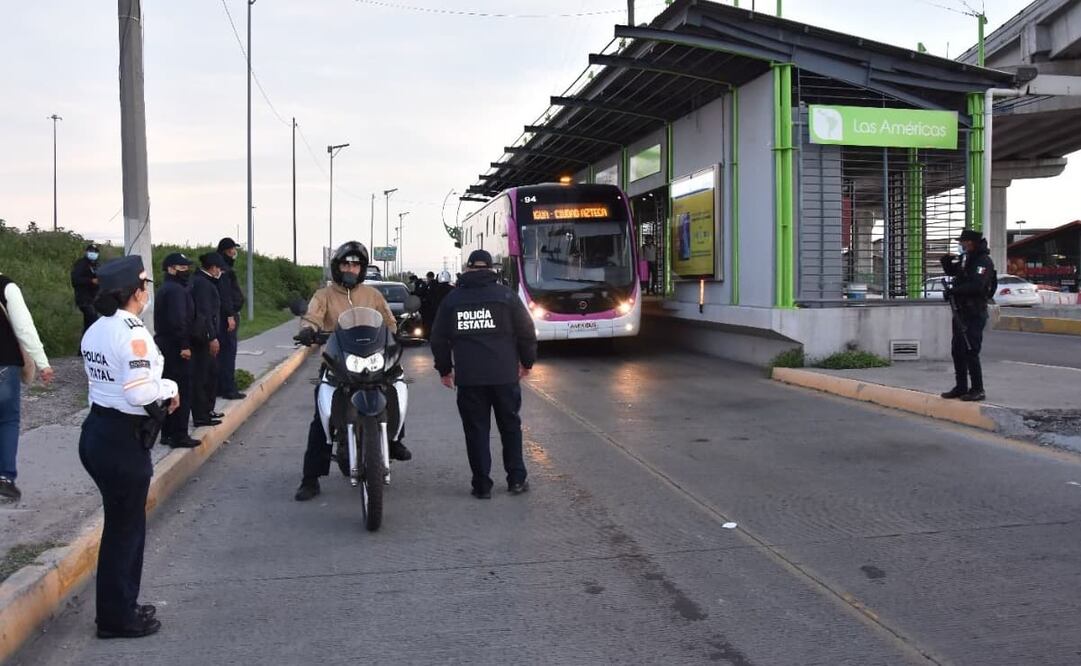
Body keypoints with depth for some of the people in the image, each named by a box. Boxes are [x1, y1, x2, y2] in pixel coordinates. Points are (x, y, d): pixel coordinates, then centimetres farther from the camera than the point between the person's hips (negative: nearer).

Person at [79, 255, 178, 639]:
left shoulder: (95, 331, 8)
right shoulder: (133, 332, -19)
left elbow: (111, 380, 9)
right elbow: (140, 392, -26)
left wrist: (160, 391, 4)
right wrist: (169, 388, -8)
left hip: (97, 431, 9)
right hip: (123, 439, -9)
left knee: (122, 522, 20)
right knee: (125, 528, 5)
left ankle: (120, 606, 33)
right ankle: (117, 619, 18)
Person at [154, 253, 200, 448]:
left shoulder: (164, 289, 17)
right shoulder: (176, 290, -16)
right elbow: (178, 320, -24)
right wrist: (184, 346, -21)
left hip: (164, 343, 11)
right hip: (176, 349, -10)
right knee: (182, 393, -5)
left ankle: (167, 433, 21)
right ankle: (179, 436, -2)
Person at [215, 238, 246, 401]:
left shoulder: (227, 267, 18)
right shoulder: (224, 269, -14)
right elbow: (224, 294, -21)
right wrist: (230, 315, -23)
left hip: (228, 314, 10)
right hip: (227, 315, -10)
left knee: (223, 352, 13)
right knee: (228, 351, -8)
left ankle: (221, 387, 19)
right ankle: (228, 389, -6)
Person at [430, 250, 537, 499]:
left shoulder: (452, 299, 6)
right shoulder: (506, 296, 1)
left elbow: (439, 339, 10)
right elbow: (527, 332, 2)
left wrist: (444, 369, 22)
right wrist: (527, 362, 16)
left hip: (468, 376, 1)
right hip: (504, 374, 0)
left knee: (476, 430, 7)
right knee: (510, 426, 13)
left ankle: (482, 485, 9)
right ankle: (516, 479, 15)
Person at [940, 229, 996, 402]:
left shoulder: (984, 261, -14)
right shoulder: (965, 259, 14)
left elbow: (975, 285, -27)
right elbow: (950, 271, 29)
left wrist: (954, 290, -22)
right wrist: (947, 261, 8)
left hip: (974, 314, -9)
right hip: (960, 312, 9)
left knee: (970, 352, -9)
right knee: (957, 351, 12)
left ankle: (977, 390, -2)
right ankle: (961, 387, 21)